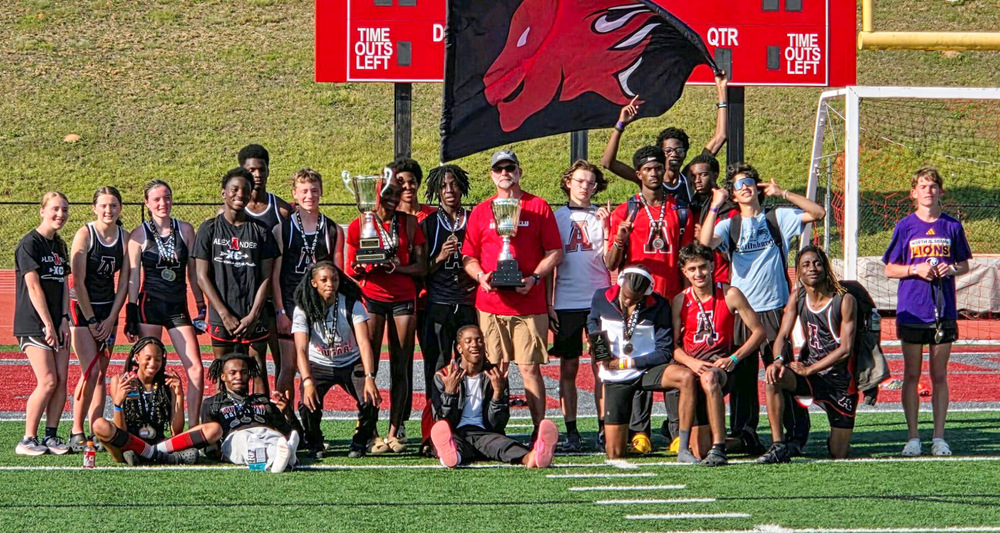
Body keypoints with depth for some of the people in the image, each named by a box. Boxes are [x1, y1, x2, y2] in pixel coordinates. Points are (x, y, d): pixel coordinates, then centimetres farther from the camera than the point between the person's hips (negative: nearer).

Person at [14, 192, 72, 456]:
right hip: (33, 323, -7)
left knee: (62, 380, 0)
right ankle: (28, 440, -5)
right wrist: (48, 325, -15)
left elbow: (63, 285, 14)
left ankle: (51, 436, 9)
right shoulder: (29, 244, -9)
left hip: (56, 323, 7)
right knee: (48, 381, -13)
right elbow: (34, 287, -13)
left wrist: (64, 320, 1)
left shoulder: (60, 246, 14)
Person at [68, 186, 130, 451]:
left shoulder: (125, 238, 3)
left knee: (101, 374, 4)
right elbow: (78, 281, -11)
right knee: (90, 372, -14)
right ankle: (76, 433, -6)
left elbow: (124, 283, 4)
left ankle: (95, 432, 8)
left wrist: (111, 320, -3)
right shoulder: (85, 235, -10)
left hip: (108, 309, 5)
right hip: (81, 308, -5)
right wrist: (91, 320, -11)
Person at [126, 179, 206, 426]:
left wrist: (201, 306, 10)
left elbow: (193, 271, 14)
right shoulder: (139, 234, 2)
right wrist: (131, 315, -2)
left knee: (196, 369, -8)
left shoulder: (185, 230, 9)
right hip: (149, 306, -3)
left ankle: (194, 429, -2)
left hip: (178, 306, 3)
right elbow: (133, 277, 2)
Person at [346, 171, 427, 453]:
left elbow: (421, 266, 4)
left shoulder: (410, 223, 7)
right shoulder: (359, 225, 3)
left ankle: (394, 431, 5)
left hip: (403, 298, 2)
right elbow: (350, 269, 3)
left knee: (400, 368, 0)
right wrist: (362, 269, -20)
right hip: (372, 297, -2)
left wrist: (396, 268, -15)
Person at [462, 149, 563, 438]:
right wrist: (481, 276, -6)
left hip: (529, 303, -2)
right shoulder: (481, 211, 13)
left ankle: (539, 431, -2)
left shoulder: (538, 207, 7)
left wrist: (535, 277, -9)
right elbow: (468, 255, 14)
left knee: (530, 368, -5)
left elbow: (555, 252, 6)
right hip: (490, 303, 2)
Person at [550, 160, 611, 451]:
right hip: (566, 303, 0)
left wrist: (607, 228, -12)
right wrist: (548, 304, 3)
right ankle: (571, 432, 4)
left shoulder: (602, 217, 8)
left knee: (602, 367, -3)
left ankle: (604, 429, 1)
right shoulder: (557, 217, 8)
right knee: (568, 368, 1)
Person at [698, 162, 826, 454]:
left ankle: (797, 434, -1)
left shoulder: (777, 219, 10)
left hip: (774, 308, -1)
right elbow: (706, 241, -9)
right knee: (742, 376, 0)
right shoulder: (729, 225, 10)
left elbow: (818, 213, 2)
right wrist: (715, 206, -9)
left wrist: (783, 194, -2)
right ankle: (744, 434, 3)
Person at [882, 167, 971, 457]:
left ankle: (939, 437, 9)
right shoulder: (905, 227, 1)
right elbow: (890, 269, 4)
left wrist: (951, 269, -9)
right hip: (911, 311, -1)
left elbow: (965, 265, 13)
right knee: (912, 375, 2)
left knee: (939, 376, 5)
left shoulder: (952, 226, 5)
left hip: (944, 311, 1)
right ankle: (912, 437, 8)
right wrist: (916, 270, -13)